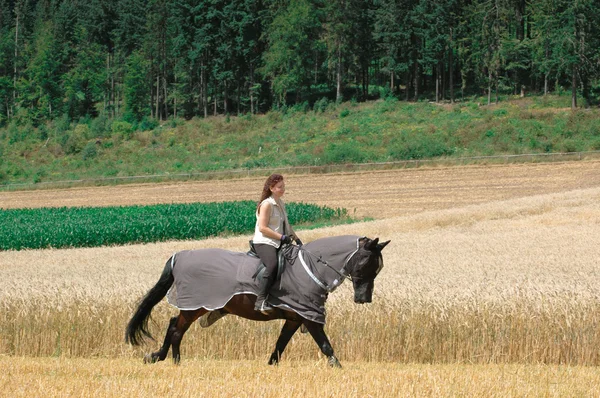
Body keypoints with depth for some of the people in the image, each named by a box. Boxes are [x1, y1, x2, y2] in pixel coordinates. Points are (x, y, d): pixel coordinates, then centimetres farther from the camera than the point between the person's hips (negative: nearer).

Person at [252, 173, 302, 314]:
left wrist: (296, 238, 17)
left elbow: (286, 225, 27)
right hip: (264, 243, -10)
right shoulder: (267, 204, -11)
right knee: (273, 265, -35)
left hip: (279, 244, 10)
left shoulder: (281, 203, 16)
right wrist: (282, 237, -19)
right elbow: (262, 228, -18)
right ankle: (260, 301, -38)